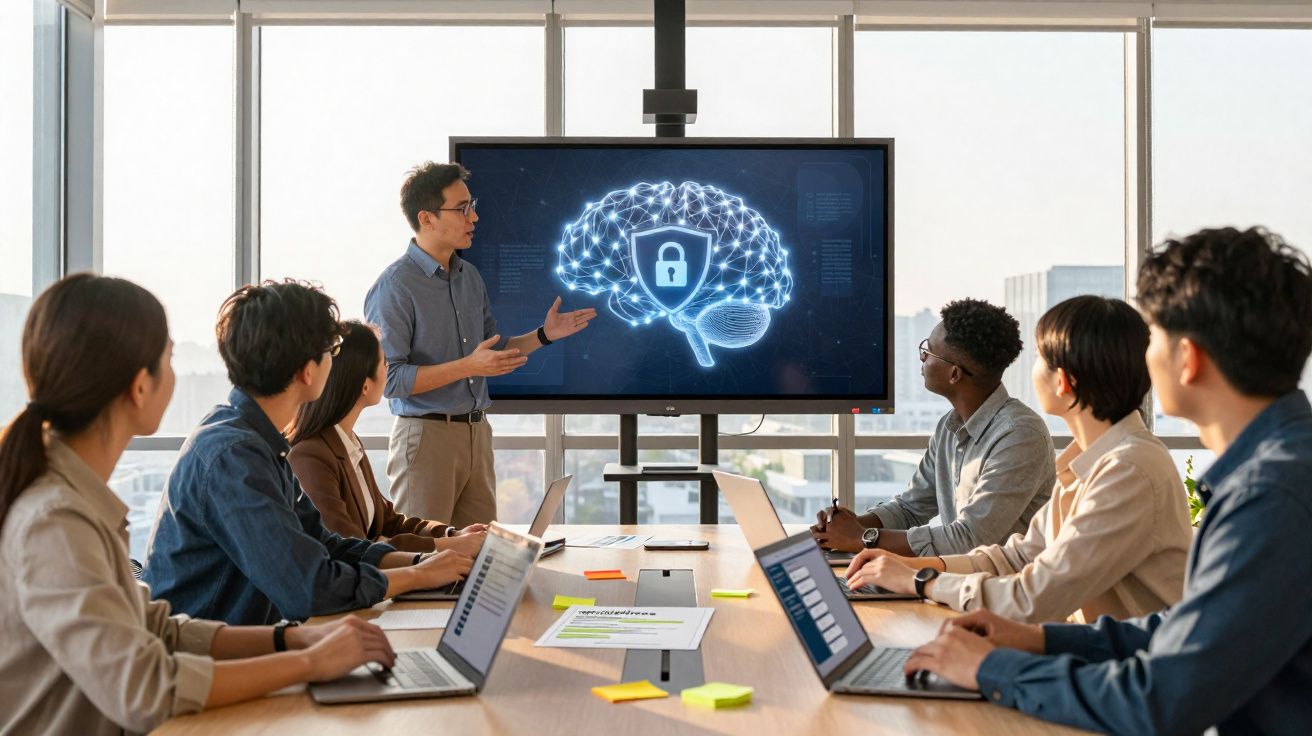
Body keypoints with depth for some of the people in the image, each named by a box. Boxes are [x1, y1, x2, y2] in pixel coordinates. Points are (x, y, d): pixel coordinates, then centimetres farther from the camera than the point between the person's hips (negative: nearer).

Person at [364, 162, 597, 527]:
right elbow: (389, 379, -19)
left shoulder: (470, 276, 12)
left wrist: (544, 335, 6)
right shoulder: (394, 286, -13)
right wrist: (467, 366, -24)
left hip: (477, 432, 7)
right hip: (426, 436, -7)